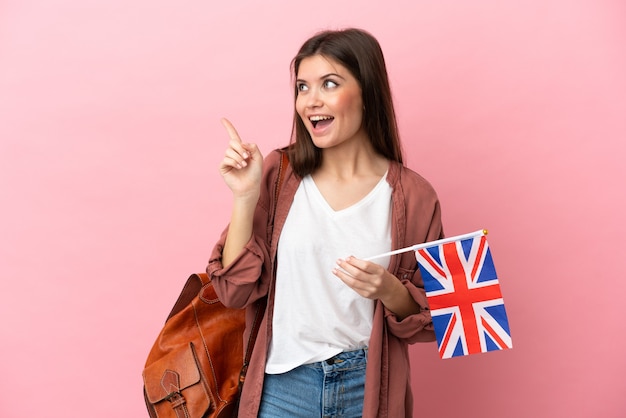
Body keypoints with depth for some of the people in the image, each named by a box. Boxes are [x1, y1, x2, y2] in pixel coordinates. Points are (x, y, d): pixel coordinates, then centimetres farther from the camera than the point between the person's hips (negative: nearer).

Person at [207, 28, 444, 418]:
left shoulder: (412, 195, -8)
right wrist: (245, 196, -16)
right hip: (283, 384, 0)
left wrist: (389, 290, -20)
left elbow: (426, 318, -1)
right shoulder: (278, 173, -6)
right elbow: (236, 290, -7)